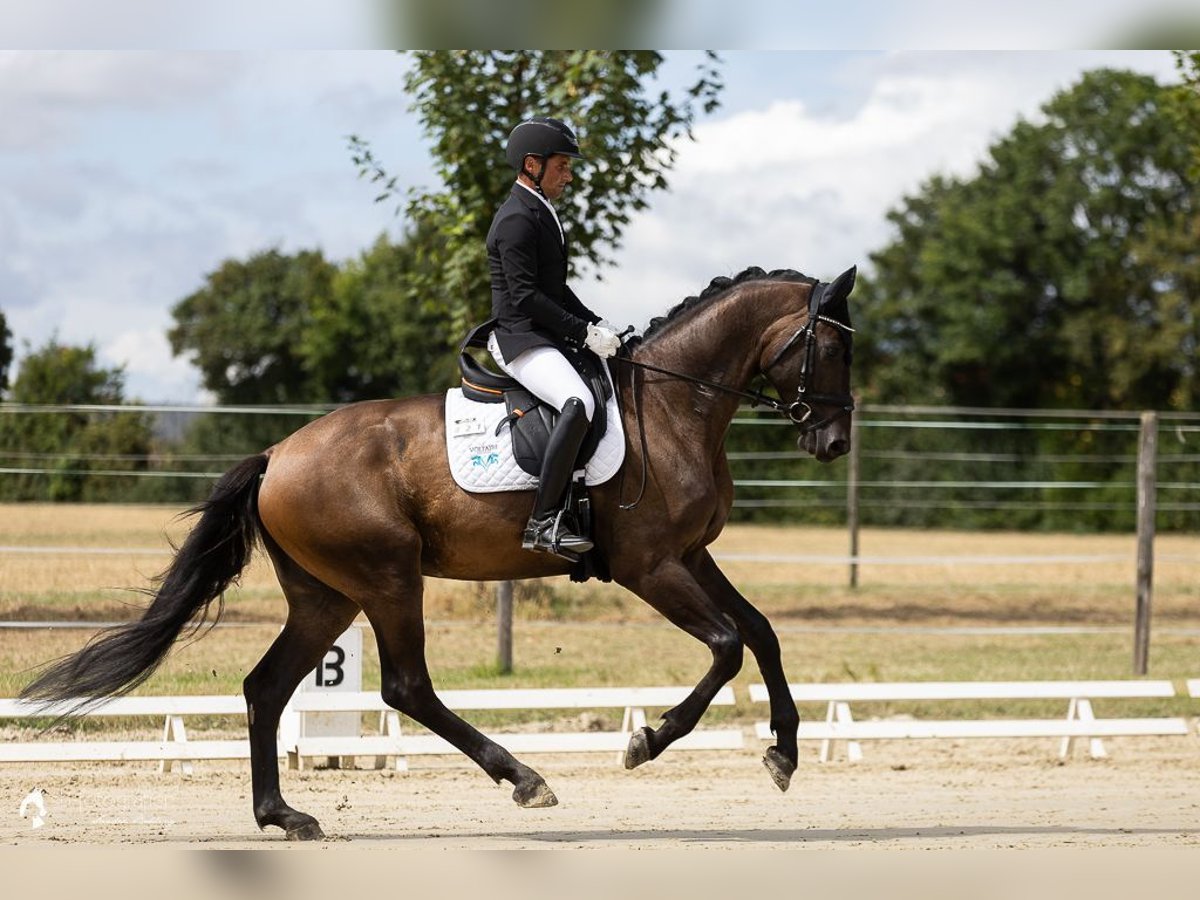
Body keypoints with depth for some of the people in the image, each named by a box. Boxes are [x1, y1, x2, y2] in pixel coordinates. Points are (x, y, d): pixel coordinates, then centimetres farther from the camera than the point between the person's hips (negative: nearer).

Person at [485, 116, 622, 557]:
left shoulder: (539, 214, 18)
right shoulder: (517, 220, -14)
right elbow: (525, 296, -21)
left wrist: (596, 325, 10)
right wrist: (585, 333, -19)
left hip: (545, 336, 11)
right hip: (520, 338, -11)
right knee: (579, 402, -33)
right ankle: (542, 521, -36)